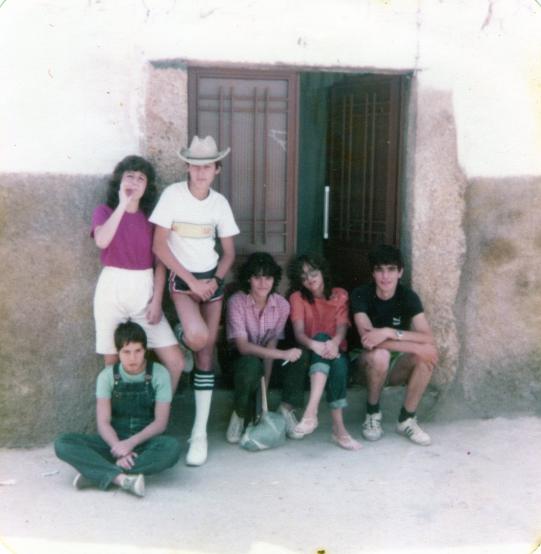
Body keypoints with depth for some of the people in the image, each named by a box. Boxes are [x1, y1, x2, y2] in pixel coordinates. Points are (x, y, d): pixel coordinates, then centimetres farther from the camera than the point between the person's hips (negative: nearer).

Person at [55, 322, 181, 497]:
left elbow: (160, 422, -8)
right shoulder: (107, 376, -1)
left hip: (146, 442, -1)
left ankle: (97, 474, -32)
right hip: (115, 442, 1)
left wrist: (131, 442, -23)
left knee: (172, 447, -36)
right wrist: (119, 449, -27)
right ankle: (121, 478, -41)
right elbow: (103, 422, -8)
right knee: (63, 443, -22)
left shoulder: (159, 374, -4)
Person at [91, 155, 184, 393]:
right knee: (113, 364, 4)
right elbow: (101, 241, -23)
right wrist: (123, 204, -21)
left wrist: (156, 301, -5)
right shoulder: (104, 211, 0)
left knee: (175, 362, -3)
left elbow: (160, 262, 4)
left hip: (144, 292, 2)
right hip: (112, 290, -2)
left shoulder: (151, 217, 7)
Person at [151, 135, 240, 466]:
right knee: (198, 336, -30)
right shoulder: (173, 194, -9)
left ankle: (200, 433, 6)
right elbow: (159, 245, -11)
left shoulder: (220, 202, 3)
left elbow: (229, 252, 8)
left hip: (212, 279, 3)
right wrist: (191, 280, -14)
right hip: (182, 278, -3)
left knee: (207, 354, 0)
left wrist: (214, 281, -10)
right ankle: (181, 339, 10)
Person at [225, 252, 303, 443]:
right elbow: (243, 346, -28)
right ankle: (241, 415, -12)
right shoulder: (236, 302, -22)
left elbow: (271, 345, -14)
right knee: (252, 364, -38)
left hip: (266, 356, 3)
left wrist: (265, 389, -24)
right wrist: (283, 354, -40)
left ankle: (286, 408, -10)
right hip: (243, 357, -3)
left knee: (299, 354, -27)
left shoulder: (282, 305, -13)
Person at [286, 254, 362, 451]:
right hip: (310, 354, -1)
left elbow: (342, 327, -9)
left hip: (335, 352, 2)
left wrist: (335, 342, -34)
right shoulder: (298, 298, 3)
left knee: (338, 363, -35)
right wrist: (315, 345, -36)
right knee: (322, 337, -36)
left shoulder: (340, 295, 8)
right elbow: (298, 332, -13)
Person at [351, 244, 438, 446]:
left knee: (430, 352, -27)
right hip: (369, 363, -2)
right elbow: (368, 339, -30)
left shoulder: (409, 297, -10)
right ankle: (372, 414, -10)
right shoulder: (361, 295, -17)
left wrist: (390, 332, -36)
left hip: (398, 366, 3)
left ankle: (407, 419, -12)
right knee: (380, 355, -37)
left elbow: (428, 339, -23)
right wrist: (416, 347, -33)